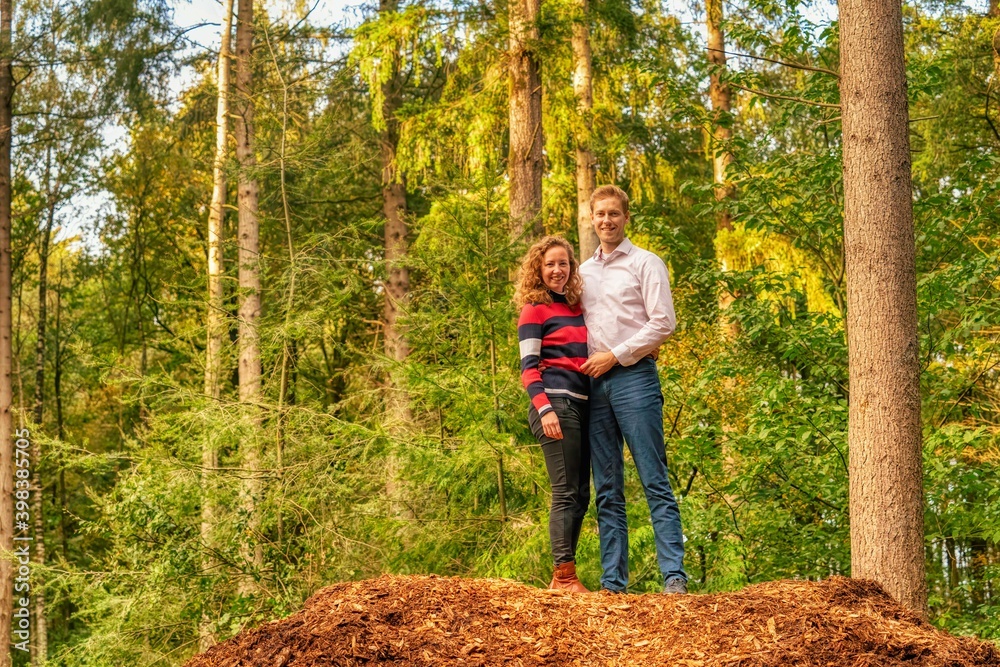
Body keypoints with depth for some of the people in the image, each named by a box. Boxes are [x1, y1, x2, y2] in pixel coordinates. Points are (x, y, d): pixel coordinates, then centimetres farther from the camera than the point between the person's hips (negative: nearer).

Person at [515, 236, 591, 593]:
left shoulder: (578, 309, 18)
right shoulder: (535, 311, 0)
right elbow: (528, 367, -6)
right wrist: (545, 409, -19)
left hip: (582, 405, 7)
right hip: (556, 404, -7)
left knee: (580, 494, 6)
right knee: (566, 492, -10)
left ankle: (563, 576, 10)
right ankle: (565, 576, -7)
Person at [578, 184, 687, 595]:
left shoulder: (645, 263, 4)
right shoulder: (584, 272, 19)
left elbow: (664, 323, -5)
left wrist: (615, 355, -9)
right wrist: (583, 365, 7)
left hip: (634, 376, -5)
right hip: (595, 383, 5)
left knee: (655, 483, -9)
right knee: (607, 489, 3)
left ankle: (674, 576, -11)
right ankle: (613, 582, 4)